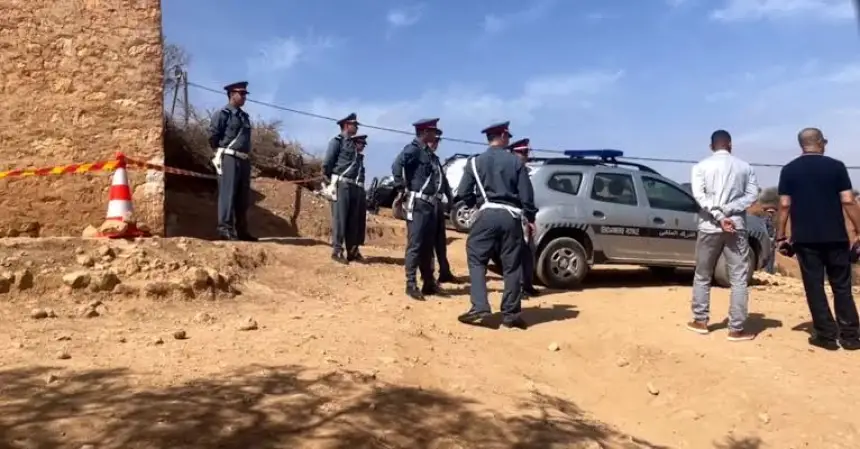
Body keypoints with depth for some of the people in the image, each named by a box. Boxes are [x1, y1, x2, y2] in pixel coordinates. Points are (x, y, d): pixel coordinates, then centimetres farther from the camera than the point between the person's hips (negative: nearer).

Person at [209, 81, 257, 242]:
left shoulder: (244, 116, 19)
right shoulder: (223, 113, -4)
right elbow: (212, 135, -8)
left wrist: (246, 154, 16)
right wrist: (222, 150, 1)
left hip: (244, 160, 8)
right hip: (229, 159, -8)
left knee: (243, 198, 9)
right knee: (228, 194, -9)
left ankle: (241, 231, 15)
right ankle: (225, 229, -8)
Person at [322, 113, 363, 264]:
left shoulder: (356, 143, 20)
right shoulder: (337, 141, -1)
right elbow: (326, 164, -6)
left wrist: (361, 184, 12)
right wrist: (331, 181, 0)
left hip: (355, 186, 7)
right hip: (342, 185, -7)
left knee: (354, 220, 8)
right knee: (339, 218, -7)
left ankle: (352, 251, 13)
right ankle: (337, 250, -4)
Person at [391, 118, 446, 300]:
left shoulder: (429, 152, 17)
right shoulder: (413, 149, -9)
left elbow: (438, 175, 23)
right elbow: (397, 165, -26)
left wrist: (436, 196, 11)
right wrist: (402, 189, -23)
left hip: (430, 204, 9)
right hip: (417, 204, -9)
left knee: (428, 245, 14)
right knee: (415, 244, -6)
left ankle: (428, 283, 23)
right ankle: (411, 284, -1)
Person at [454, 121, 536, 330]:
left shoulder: (475, 162, 6)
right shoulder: (516, 161, 6)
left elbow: (463, 194, 4)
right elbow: (526, 194, 2)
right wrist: (530, 218, 12)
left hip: (487, 214, -1)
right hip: (511, 216, 1)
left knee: (477, 261, 5)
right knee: (512, 265, 7)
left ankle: (479, 308, -7)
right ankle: (511, 314, 10)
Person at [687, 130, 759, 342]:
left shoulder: (701, 166, 4)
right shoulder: (744, 167, 9)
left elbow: (699, 195, -9)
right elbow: (752, 195, -1)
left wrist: (719, 217, -12)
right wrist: (729, 211, -8)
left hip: (709, 227, 0)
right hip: (737, 227, 0)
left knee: (702, 276, 13)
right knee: (739, 279, 2)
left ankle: (700, 321, 19)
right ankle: (737, 329, 0)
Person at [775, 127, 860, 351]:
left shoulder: (789, 170, 2)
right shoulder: (836, 166, 0)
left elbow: (785, 205, -2)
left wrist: (780, 236, 3)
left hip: (805, 238, 0)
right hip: (835, 237, 0)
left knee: (814, 287, 5)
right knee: (842, 286, 10)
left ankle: (827, 335, 7)